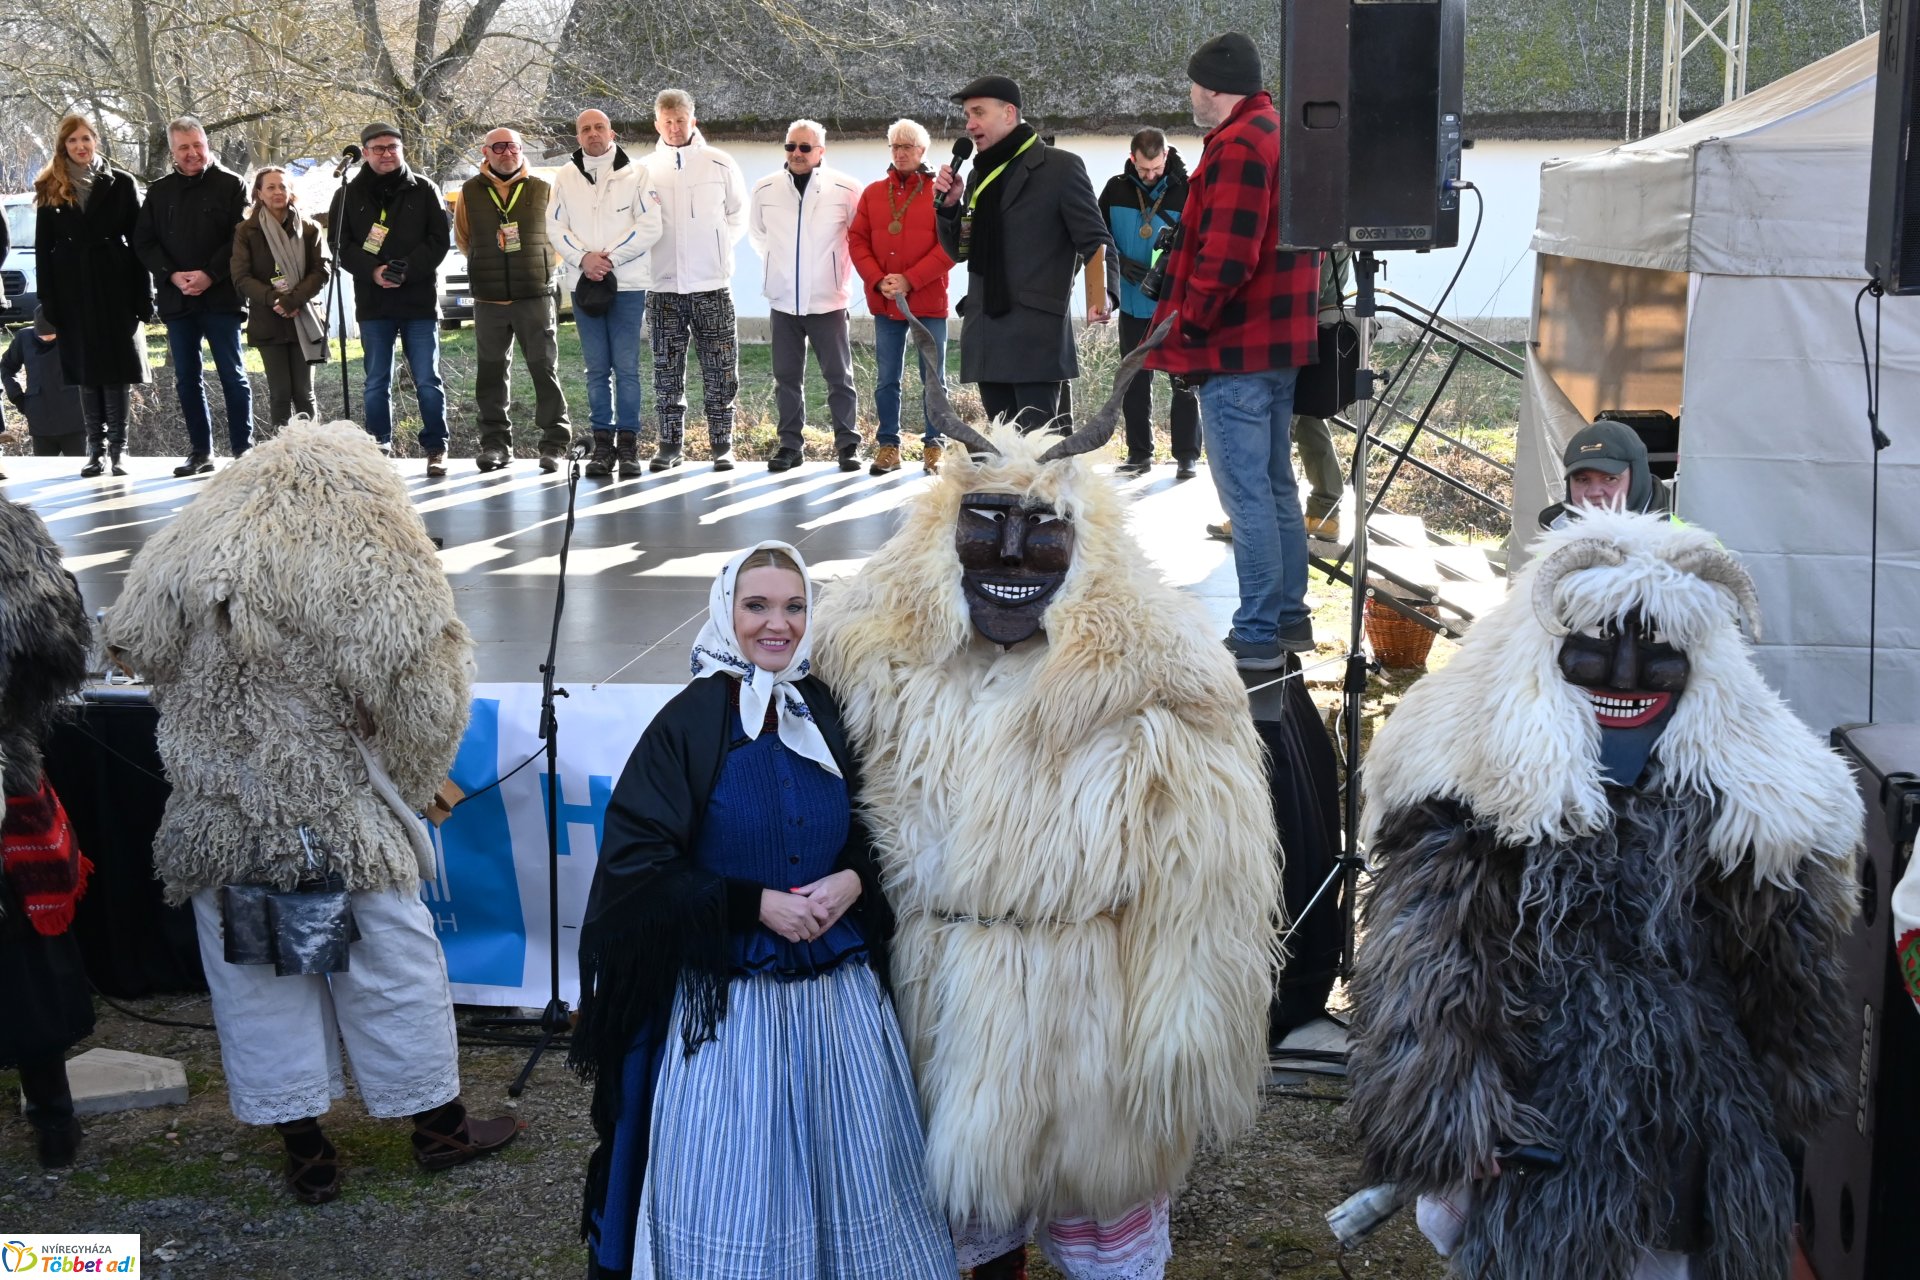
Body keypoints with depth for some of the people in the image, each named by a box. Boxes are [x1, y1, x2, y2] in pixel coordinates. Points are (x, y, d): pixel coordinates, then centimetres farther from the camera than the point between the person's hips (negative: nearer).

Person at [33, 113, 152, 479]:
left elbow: (138, 242, 1)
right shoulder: (49, 189, 8)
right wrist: (49, 304, -2)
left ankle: (117, 448, 3)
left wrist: (143, 297, -7)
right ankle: (96, 448, 10)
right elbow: (43, 249, 6)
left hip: (115, 288, -2)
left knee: (116, 368, -1)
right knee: (85, 369, 5)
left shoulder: (120, 183, 4)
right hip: (72, 292, 2)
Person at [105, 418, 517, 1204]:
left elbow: (131, 644, 7)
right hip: (340, 811, -3)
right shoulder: (373, 563, -10)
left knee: (256, 974, 14)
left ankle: (304, 1151, 23)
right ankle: (439, 1127, 26)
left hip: (218, 813, 3)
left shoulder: (189, 548, -1)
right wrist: (412, 784, 5)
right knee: (393, 965, 12)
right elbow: (424, 697, -12)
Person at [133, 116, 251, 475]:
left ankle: (244, 449, 3)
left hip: (221, 297, -4)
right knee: (187, 378, 7)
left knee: (233, 375, -2)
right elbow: (143, 242, 8)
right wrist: (172, 275, -7)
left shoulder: (230, 184, 0)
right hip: (176, 299, 4)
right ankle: (200, 452, 14)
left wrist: (210, 274, -16)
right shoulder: (159, 191, 11)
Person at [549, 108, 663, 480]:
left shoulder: (636, 173, 2)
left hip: (627, 283, -3)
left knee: (626, 367, -4)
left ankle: (628, 442, 1)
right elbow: (556, 227, 5)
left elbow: (650, 226, -6)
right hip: (583, 282, 3)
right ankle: (603, 442, 10)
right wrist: (583, 258, -12)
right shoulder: (565, 177, 10)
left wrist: (609, 257, -12)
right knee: (597, 369, 5)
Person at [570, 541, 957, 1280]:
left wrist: (855, 881, -9)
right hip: (726, 1001, -4)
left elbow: (873, 832, 14)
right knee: (734, 1192, 4)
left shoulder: (829, 713, 4)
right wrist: (756, 903, -15)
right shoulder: (690, 722, -9)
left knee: (847, 1174, 13)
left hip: (841, 991, 4)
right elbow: (636, 862, -10)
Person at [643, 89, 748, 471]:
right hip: (663, 286, 2)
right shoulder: (646, 169, 7)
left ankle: (722, 446, 7)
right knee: (667, 371, 6)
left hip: (712, 285, -2)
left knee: (719, 372, 0)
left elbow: (738, 217, 11)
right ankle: (669, 445, 14)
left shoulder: (720, 164, 3)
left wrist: (717, 250, 2)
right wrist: (651, 253, 2)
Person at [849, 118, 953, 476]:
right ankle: (888, 446, 14)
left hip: (928, 302, -3)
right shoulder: (873, 193, 10)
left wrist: (910, 280, -14)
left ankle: (933, 446, 12)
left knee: (933, 379, 4)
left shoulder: (940, 192, -1)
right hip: (885, 303, 3)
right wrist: (878, 281, -9)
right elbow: (857, 241, 6)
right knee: (886, 379, 7)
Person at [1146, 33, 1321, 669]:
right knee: (1276, 484, 16)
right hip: (1282, 342, 10)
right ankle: (1289, 617, 24)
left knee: (1246, 492, -5)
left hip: (1235, 350, -10)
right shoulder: (1282, 135, 15)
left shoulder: (1237, 147, -17)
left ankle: (1256, 636, -1)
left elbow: (1225, 257, -24)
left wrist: (1188, 326, -13)